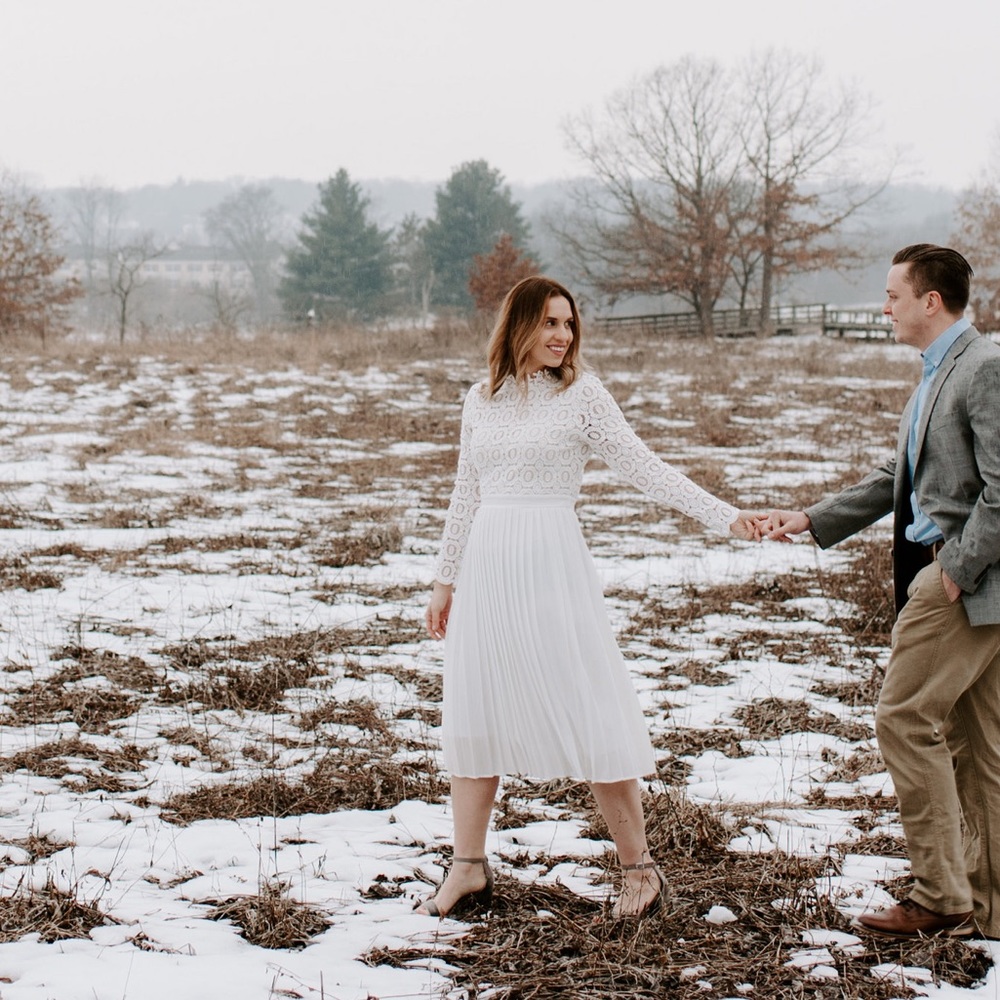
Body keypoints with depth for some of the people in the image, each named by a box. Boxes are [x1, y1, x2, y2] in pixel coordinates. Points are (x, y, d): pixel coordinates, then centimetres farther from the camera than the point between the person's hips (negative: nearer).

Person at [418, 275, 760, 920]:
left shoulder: (582, 396, -2)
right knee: (473, 713, 6)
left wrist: (726, 516, -17)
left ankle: (640, 867, 5)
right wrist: (445, 580, 17)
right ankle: (470, 869, 15)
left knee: (587, 715, -4)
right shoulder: (481, 401, 10)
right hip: (487, 567, 4)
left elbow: (647, 469, -7)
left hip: (552, 565, -4)